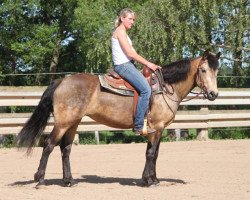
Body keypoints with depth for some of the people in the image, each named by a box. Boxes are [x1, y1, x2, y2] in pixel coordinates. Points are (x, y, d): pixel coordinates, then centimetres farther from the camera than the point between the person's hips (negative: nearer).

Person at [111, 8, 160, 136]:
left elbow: (132, 54, 18)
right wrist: (148, 64, -10)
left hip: (128, 64, 11)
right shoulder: (120, 31, -10)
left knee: (146, 88, 13)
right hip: (123, 65, -11)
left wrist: (148, 64, 9)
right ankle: (139, 127, -22)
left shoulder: (123, 32, 22)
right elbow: (130, 53, -16)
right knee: (146, 89, -20)